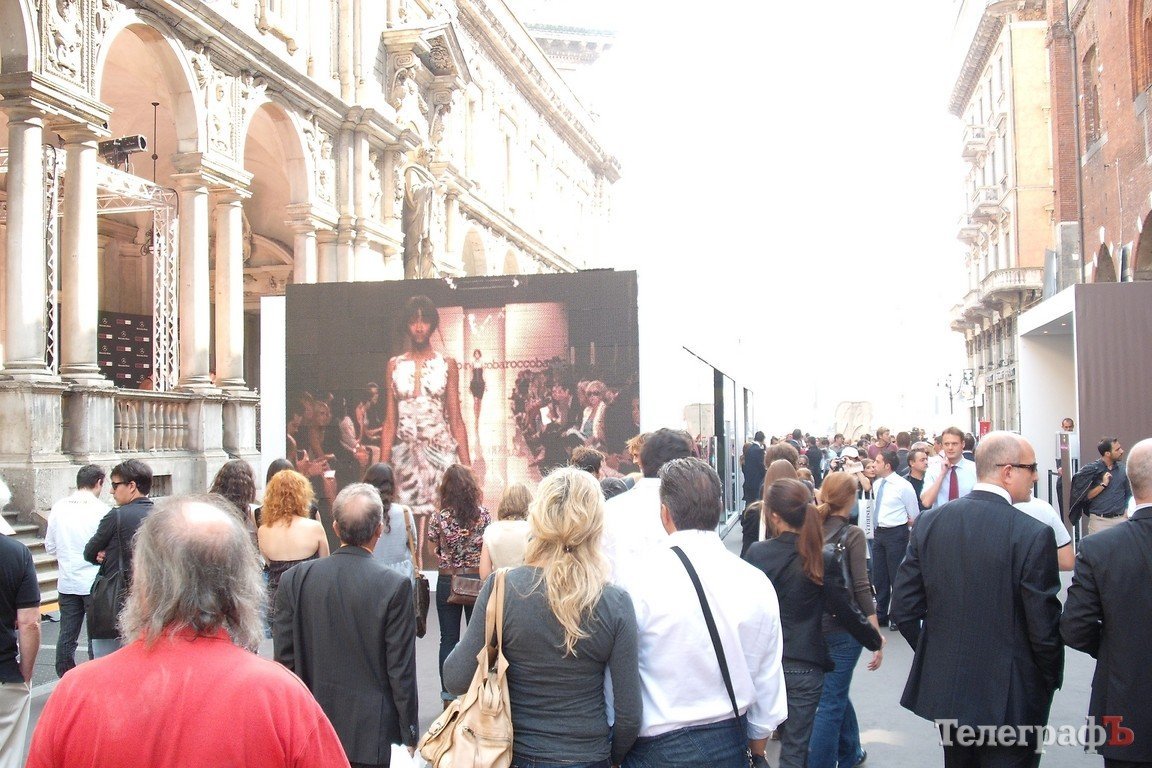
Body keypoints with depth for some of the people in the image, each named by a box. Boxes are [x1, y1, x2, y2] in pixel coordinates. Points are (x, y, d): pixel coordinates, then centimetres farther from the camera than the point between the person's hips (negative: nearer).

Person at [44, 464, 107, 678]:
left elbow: (50, 546, 7)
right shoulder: (100, 509, -13)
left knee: (67, 635, 11)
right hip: (93, 582, -4)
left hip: (67, 582, 4)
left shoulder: (59, 508, 1)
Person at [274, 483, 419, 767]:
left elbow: (283, 659, 0)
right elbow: (401, 671, -10)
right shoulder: (395, 586, -13)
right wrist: (409, 737, 1)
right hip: (371, 734, -3)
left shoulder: (295, 579, -4)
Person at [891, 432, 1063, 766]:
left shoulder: (929, 522, -3)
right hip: (1008, 697, -5)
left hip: (944, 687, 5)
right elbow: (1044, 628, -15)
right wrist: (1050, 680, 3)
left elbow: (903, 609, 0)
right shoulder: (1033, 535, -18)